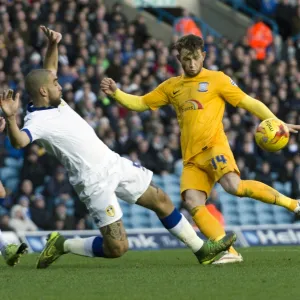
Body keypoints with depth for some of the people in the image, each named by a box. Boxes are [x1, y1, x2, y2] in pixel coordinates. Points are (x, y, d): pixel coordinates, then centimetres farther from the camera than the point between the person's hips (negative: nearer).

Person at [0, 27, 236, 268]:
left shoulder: (53, 101, 5)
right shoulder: (37, 121, -21)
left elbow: (50, 70, 23)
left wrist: (52, 45, 7)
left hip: (114, 164, 9)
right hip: (95, 182, -9)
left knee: (161, 200, 14)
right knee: (117, 247, -10)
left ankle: (203, 250, 26)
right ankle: (62, 245, 11)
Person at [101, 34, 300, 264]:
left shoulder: (217, 79, 7)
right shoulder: (172, 86, 20)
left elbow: (249, 103, 6)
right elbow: (140, 104, 23)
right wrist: (115, 93, 6)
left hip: (213, 146, -5)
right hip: (191, 158, 5)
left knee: (234, 186, -30)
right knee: (193, 202, -19)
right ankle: (229, 252, -20)